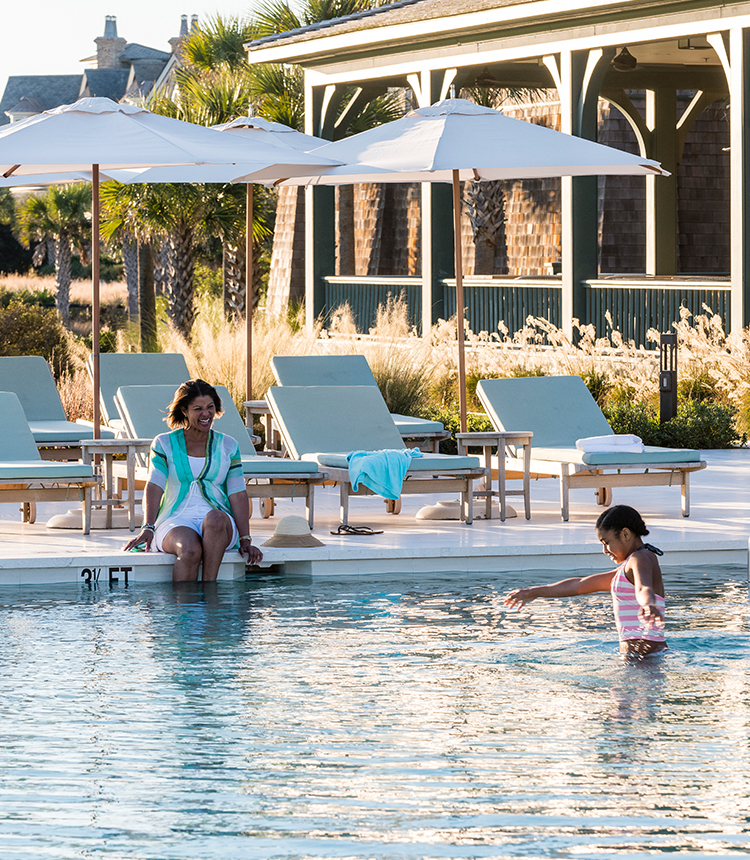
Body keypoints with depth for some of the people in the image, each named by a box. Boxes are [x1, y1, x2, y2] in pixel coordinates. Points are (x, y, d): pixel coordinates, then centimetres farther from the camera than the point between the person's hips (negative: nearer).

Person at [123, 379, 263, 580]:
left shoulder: (228, 446, 13)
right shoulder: (164, 444, 8)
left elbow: (238, 496, 7)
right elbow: (154, 487, -3)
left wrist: (245, 540, -4)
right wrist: (148, 528, -19)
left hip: (220, 526, 1)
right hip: (175, 522, -1)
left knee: (214, 519, -38)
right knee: (190, 550, -39)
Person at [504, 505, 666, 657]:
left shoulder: (641, 558, -6)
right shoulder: (628, 567, 25)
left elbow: (643, 588, -30)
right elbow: (580, 585, 33)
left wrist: (648, 606, -54)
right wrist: (534, 592, 38)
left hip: (642, 649, -9)